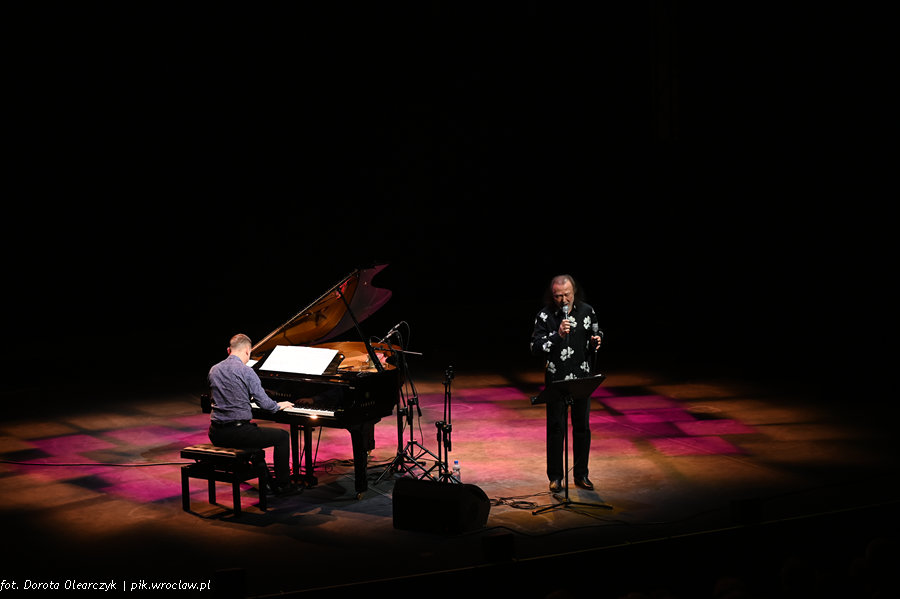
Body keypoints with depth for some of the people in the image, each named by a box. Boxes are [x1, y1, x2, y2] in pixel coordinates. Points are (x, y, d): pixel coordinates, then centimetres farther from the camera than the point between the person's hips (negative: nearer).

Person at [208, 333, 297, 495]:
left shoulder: (214, 370, 8)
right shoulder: (246, 372, -12)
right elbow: (264, 403, -11)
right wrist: (279, 405, 12)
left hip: (216, 435, 7)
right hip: (237, 432, -7)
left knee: (253, 429, 37)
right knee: (283, 436, 12)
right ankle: (282, 484, 16)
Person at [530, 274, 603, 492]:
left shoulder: (587, 311, 1)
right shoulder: (545, 316, -8)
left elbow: (597, 333, 17)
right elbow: (536, 347, -13)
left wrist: (596, 341, -7)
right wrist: (558, 335, -26)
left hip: (582, 378, 3)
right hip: (556, 379, -3)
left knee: (582, 426, 10)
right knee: (556, 429, 1)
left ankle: (581, 474, 22)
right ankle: (555, 477, 12)